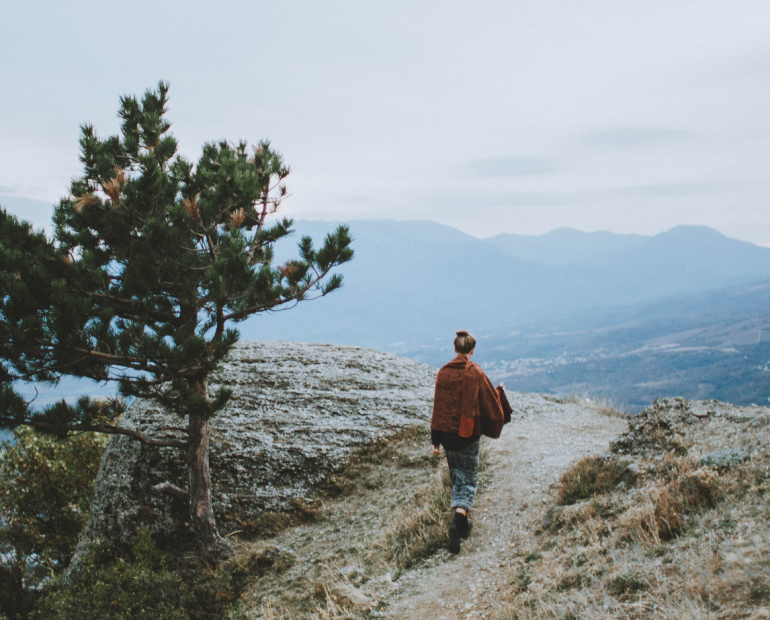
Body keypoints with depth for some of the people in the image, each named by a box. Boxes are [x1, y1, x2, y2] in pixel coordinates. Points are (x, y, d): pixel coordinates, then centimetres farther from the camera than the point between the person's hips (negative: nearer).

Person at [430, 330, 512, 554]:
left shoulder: (443, 373, -1)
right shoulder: (475, 373, -11)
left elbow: (437, 407, 3)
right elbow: (490, 403, -4)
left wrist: (436, 440, 9)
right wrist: (500, 392, 20)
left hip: (446, 433, 4)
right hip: (468, 434, -4)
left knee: (456, 478, 18)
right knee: (469, 480, 5)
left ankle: (462, 524, 24)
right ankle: (458, 520, -16)